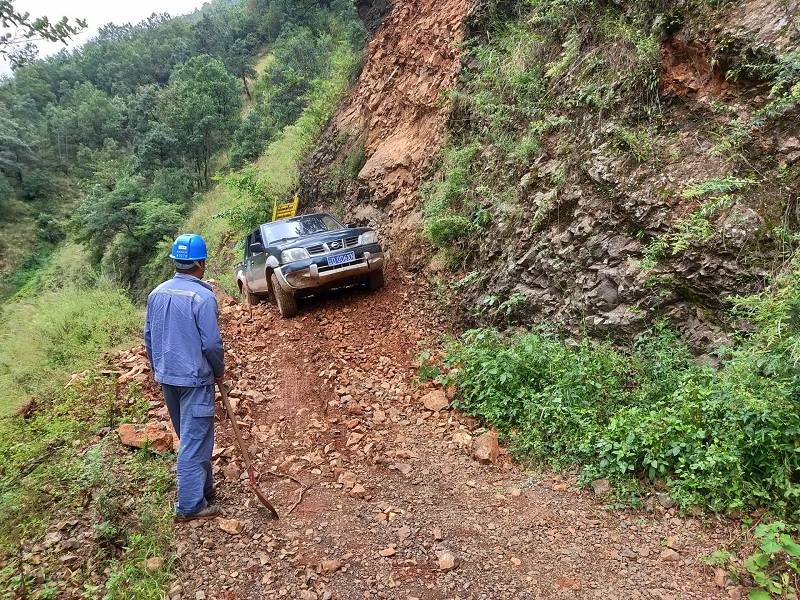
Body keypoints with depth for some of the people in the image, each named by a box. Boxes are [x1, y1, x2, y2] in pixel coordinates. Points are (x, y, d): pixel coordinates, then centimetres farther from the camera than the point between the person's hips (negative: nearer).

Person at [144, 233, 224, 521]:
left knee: (188, 437, 20)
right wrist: (219, 371, -1)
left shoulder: (157, 293, 3)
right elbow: (211, 343, -18)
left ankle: (204, 488, 34)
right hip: (195, 379, -7)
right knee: (195, 441, 2)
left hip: (166, 376, 8)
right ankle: (190, 505, 9)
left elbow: (148, 336, 11)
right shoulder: (203, 296, -19)